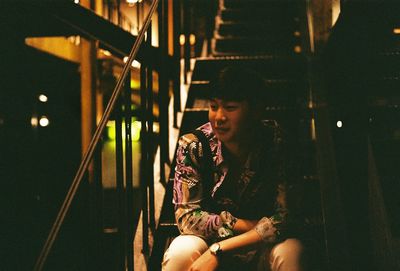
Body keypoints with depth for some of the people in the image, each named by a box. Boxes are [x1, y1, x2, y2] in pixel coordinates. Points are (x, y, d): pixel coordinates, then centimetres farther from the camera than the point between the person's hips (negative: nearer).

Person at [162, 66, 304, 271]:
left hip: (262, 250, 0)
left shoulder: (276, 144, -16)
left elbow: (285, 217, -20)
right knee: (181, 252, -32)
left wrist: (217, 250, -26)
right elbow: (187, 216, -13)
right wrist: (248, 225, -21)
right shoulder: (193, 145, -13)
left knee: (289, 253, -32)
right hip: (209, 242, 0)